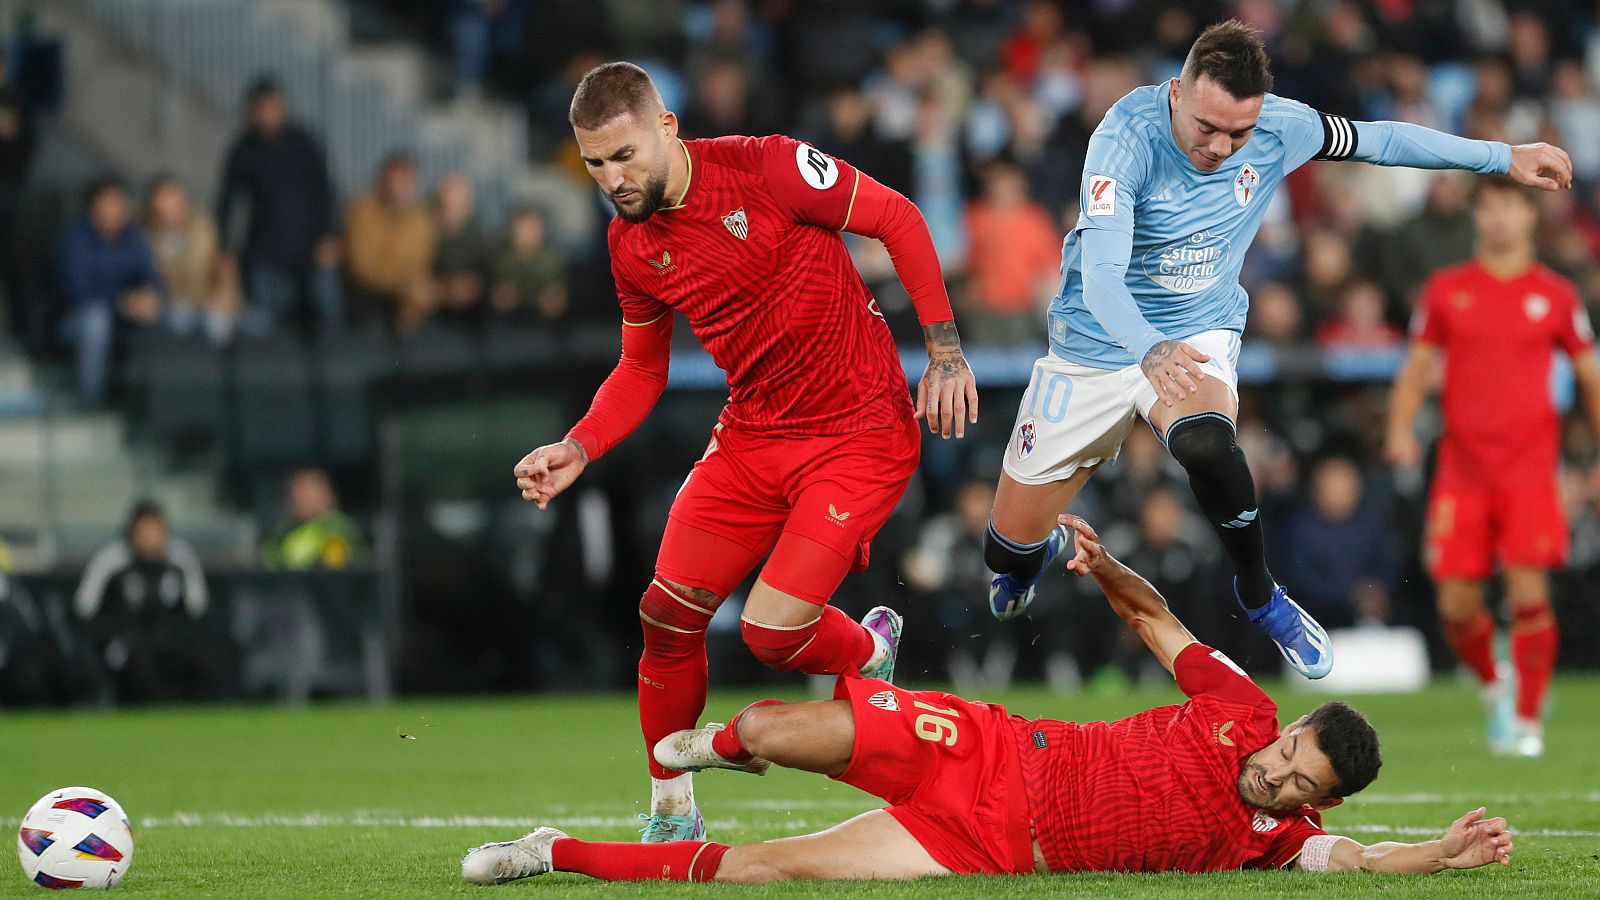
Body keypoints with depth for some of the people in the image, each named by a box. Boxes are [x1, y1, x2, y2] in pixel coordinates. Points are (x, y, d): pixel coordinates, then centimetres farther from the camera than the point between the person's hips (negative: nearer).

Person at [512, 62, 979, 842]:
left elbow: (898, 220, -9)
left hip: (860, 432, -6)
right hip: (751, 434, 6)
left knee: (772, 631, -15)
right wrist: (576, 449, -3)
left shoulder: (765, 169, -18)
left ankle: (872, 651, 21)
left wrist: (945, 353, -11)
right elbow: (641, 370, 14)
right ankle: (671, 815, 17)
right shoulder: (631, 243, 1)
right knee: (667, 615, -2)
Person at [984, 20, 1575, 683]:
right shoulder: (1128, 136, -29)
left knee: (1204, 441, -36)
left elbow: (1378, 140, 4)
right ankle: (1039, 553, 45)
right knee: (1012, 542, 5)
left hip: (1198, 335, 1)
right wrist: (1150, 349, -58)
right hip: (1097, 345, -1)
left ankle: (1259, 596, -11)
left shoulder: (1279, 129, -16)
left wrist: (1504, 157, 8)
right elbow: (1100, 274, -39)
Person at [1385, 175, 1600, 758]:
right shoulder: (1446, 290, 8)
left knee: (1529, 593, -14)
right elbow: (1417, 369, 12)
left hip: (1529, 469, -1)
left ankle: (1527, 719, -2)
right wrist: (1400, 430, -5)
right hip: (1461, 467, 2)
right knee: (1456, 605, -2)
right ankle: (1495, 687, 26)